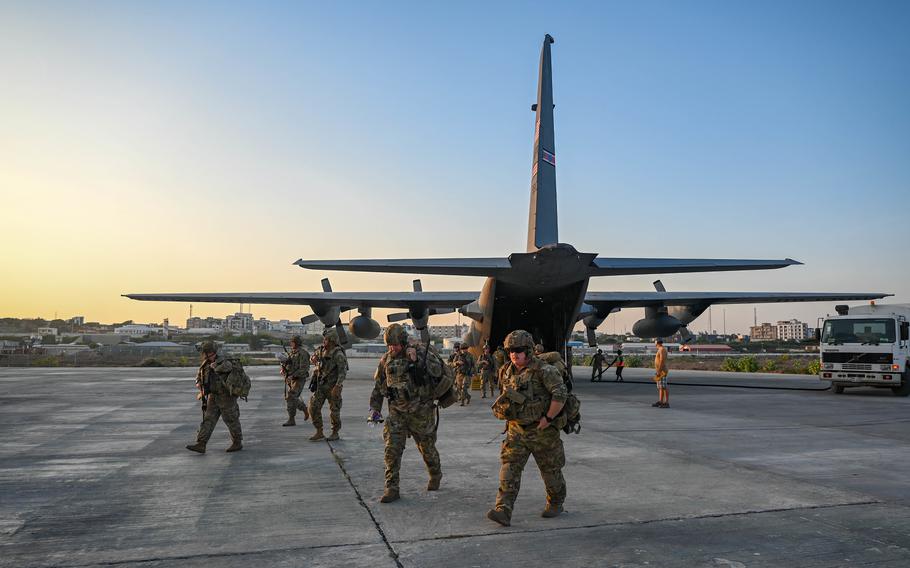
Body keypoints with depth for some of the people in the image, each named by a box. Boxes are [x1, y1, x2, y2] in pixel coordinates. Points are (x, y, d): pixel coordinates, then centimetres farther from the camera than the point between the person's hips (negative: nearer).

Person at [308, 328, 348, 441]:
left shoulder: (338, 354, -20)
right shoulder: (321, 349, 1)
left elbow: (343, 372, -26)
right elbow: (313, 358, 21)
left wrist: (337, 387, -35)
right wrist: (313, 359, -4)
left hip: (333, 386, -6)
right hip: (321, 385, 6)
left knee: (334, 410, 4)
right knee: (314, 407, -2)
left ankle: (335, 433, 21)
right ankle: (319, 433, 7)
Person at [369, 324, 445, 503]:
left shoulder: (420, 352, -10)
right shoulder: (386, 360, 1)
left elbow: (438, 371, -21)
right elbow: (378, 386, 12)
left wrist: (418, 358, -29)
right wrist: (374, 407, 7)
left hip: (420, 412, -2)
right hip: (397, 411, 3)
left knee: (427, 447, 14)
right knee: (392, 449, -8)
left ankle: (436, 475, 41)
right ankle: (391, 489, 0)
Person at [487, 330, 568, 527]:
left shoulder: (543, 370, -16)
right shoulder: (506, 372, 4)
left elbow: (560, 393, -23)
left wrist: (548, 418, -22)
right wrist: (502, 408, 8)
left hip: (542, 430, -4)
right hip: (516, 429, 5)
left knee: (550, 470, 12)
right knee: (509, 468, -9)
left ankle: (556, 503, 35)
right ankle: (503, 511, -13)